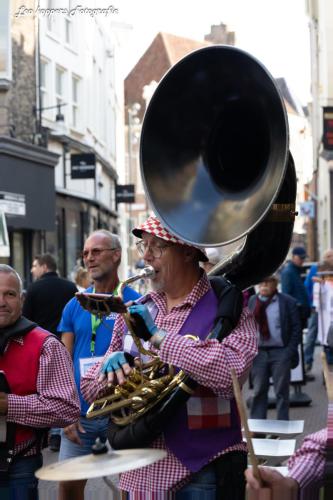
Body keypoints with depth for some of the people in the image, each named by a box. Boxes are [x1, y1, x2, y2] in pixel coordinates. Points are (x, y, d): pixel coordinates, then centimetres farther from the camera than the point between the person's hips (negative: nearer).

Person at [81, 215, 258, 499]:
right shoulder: (134, 312, 10)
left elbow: (232, 374, -25)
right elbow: (90, 390, 14)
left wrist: (158, 335, -18)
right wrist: (111, 366, -10)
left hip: (202, 473, -5)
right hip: (140, 473, 5)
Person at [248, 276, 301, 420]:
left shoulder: (288, 302, -1)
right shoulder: (250, 302, 6)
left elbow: (296, 327, -1)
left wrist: (290, 350, -8)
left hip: (280, 352, -2)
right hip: (258, 352, 2)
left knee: (281, 392, 4)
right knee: (258, 391, 8)